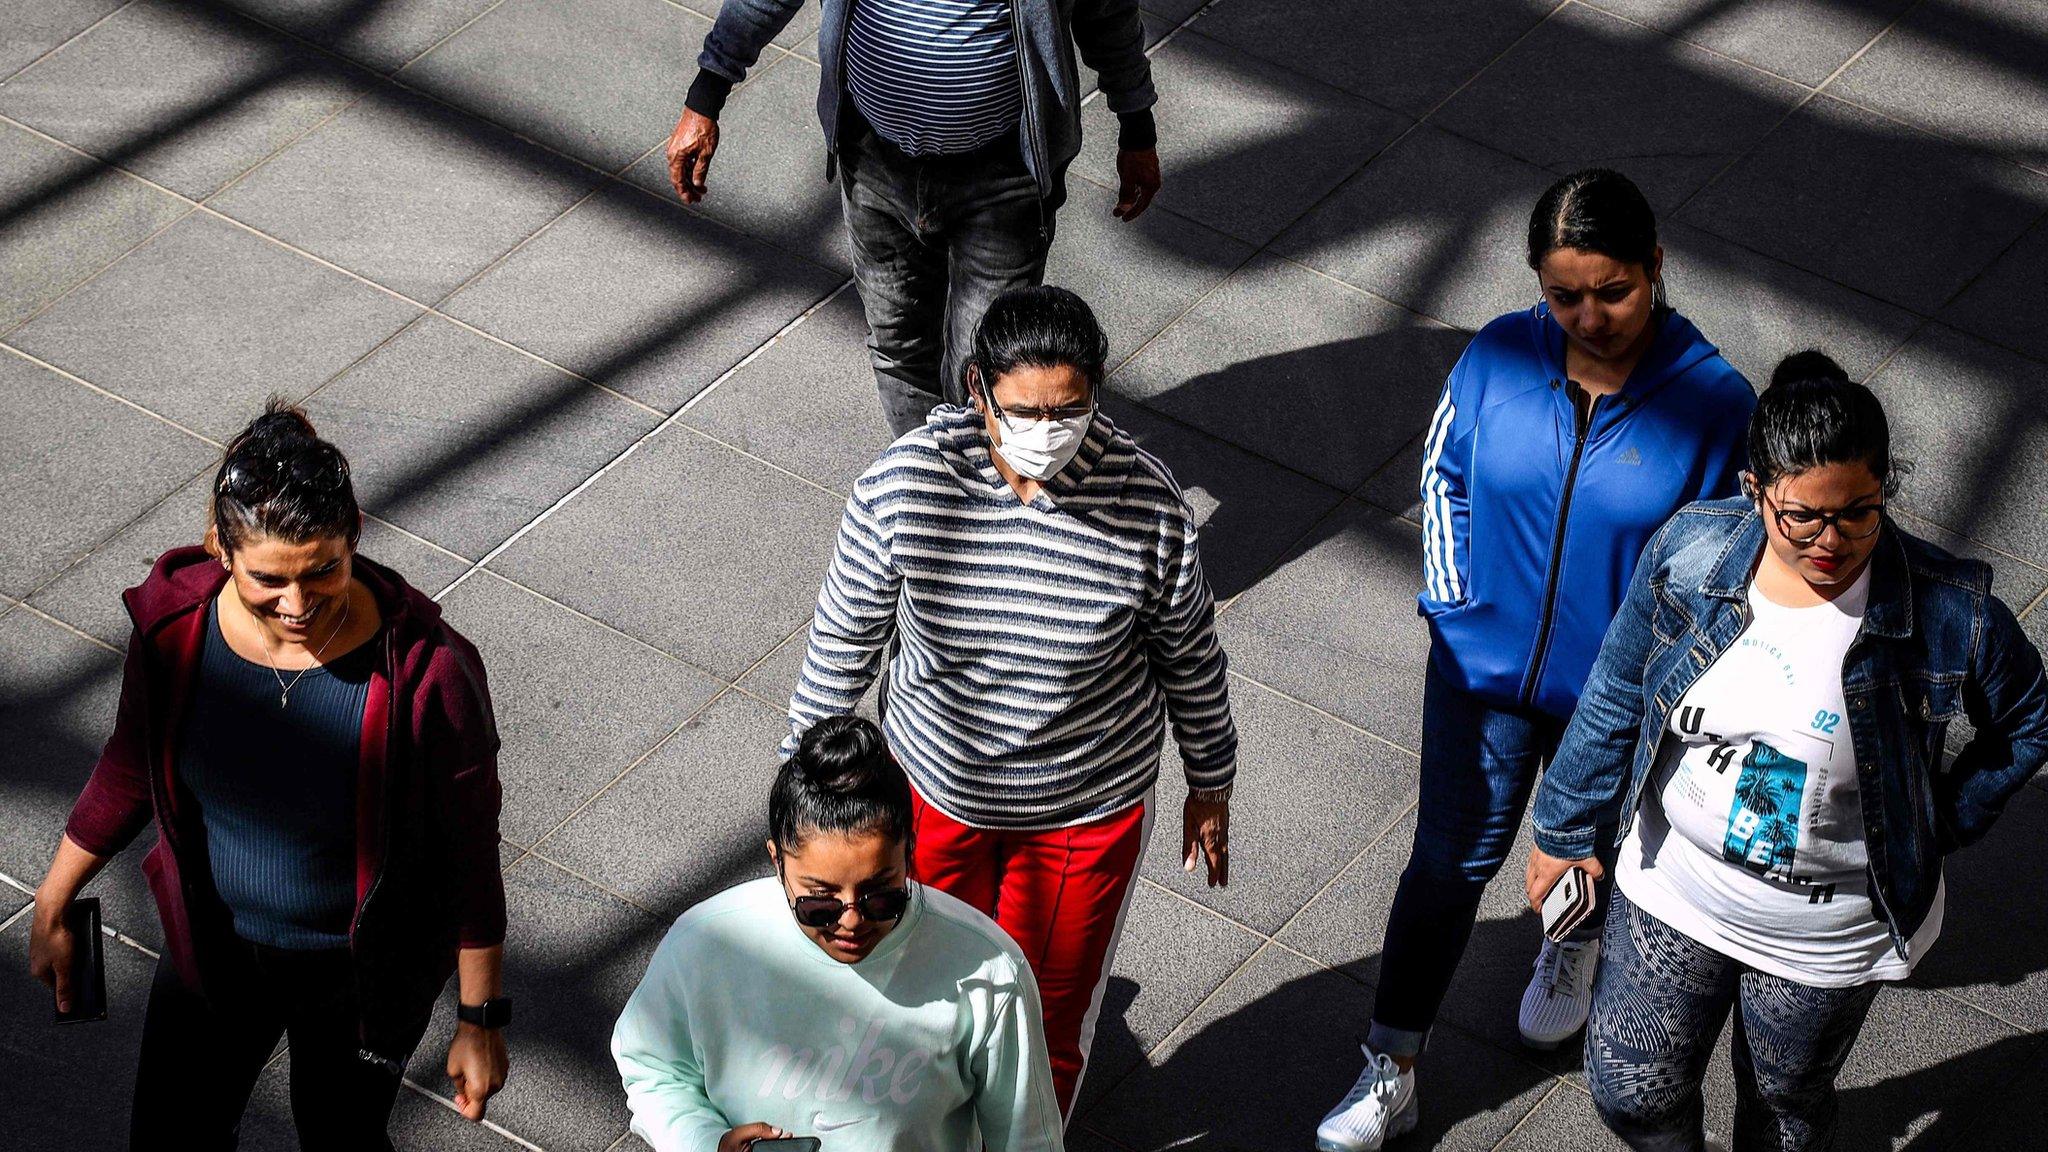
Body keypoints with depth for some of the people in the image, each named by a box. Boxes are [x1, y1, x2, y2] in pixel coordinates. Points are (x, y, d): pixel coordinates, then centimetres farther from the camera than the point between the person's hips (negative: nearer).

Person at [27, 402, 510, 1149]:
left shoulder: (426, 673, -32)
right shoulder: (174, 627, -22)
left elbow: (470, 854, -19)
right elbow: (131, 771, -1)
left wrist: (481, 1019, -12)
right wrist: (51, 909, 9)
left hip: (363, 974, -3)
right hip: (213, 947, 3)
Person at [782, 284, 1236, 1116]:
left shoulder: (1146, 503, -24)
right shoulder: (904, 486, -24)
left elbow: (1190, 655, -6)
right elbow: (845, 638, -9)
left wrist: (1210, 786, 6)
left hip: (1087, 806, -1)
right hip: (935, 789, 1)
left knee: (1049, 1012, 18)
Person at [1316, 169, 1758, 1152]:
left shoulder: (1714, 400, -21)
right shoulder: (1499, 355, -15)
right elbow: (1444, 471, 3)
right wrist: (1455, 604, -2)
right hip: (1484, 667, 1)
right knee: (1450, 861, 10)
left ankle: (1577, 941, 62)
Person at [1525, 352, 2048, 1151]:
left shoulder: (1947, 612, -25)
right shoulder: (1690, 551, -18)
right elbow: (1616, 697, -3)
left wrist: (1940, 828, -5)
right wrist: (1567, 829, 5)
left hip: (1827, 935, -2)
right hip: (1674, 890, 2)